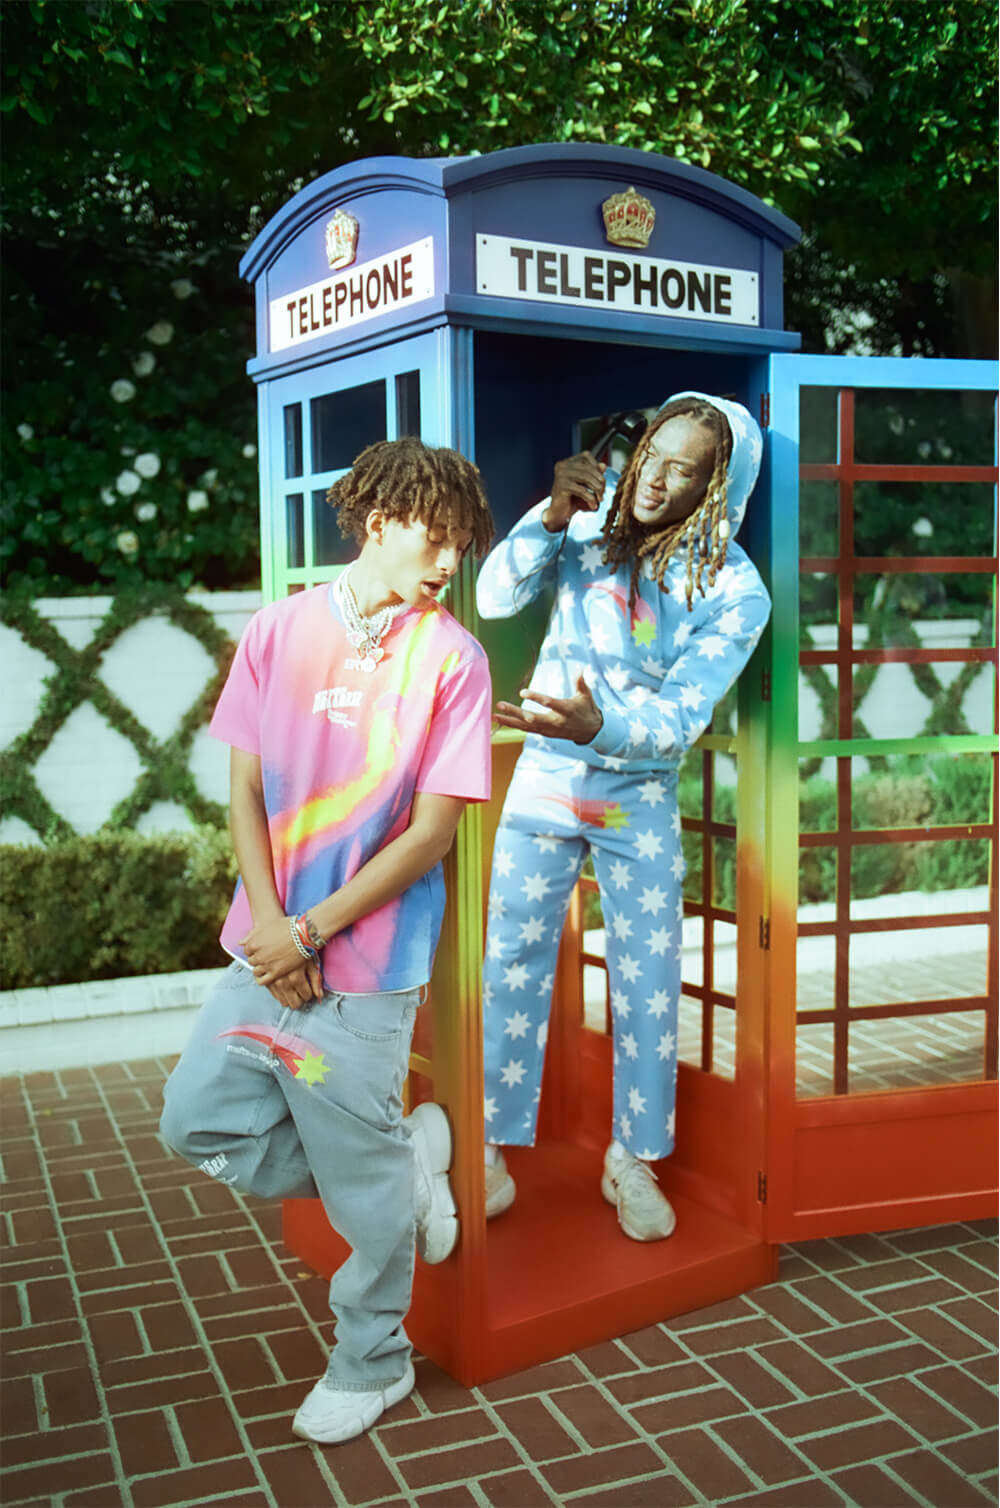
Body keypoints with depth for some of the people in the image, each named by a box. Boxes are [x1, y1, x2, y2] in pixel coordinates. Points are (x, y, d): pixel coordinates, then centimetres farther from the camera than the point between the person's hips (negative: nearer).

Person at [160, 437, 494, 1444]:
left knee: (363, 1179, 6)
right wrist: (269, 922, -9)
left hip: (364, 964, -4)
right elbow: (246, 792, 4)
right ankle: (407, 1157, 27)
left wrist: (311, 932, -12)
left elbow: (431, 832, -10)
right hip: (267, 945, 5)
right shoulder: (278, 631, 2)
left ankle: (371, 1364, 32)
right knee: (201, 1121, 11)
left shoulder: (450, 658, -8)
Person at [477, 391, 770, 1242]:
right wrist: (551, 516, -28)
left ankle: (633, 1163, 23)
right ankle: (492, 1145, 20)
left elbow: (680, 716, -20)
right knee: (513, 963, 5)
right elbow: (497, 598, -13)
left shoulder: (734, 591, -14)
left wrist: (599, 725, -40)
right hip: (546, 779, 1)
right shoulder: (592, 524, -8)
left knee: (648, 984, 5)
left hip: (641, 797, -1)